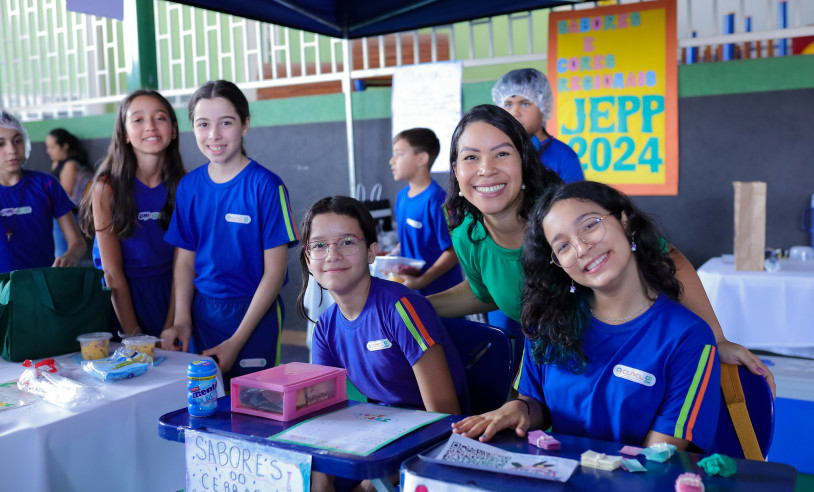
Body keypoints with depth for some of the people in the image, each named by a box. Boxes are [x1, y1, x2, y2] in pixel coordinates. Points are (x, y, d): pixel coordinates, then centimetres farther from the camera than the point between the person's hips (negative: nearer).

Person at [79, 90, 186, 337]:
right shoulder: (108, 186, -12)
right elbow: (112, 271, -12)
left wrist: (171, 328, -12)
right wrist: (133, 334, -16)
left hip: (168, 291, 2)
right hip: (121, 296, -2)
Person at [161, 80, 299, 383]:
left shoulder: (265, 185, -11)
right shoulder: (189, 186, 4)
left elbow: (274, 271, -12)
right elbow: (184, 261, 8)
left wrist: (236, 341, -14)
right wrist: (181, 321, -8)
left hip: (254, 313, -4)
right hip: (202, 313, 4)